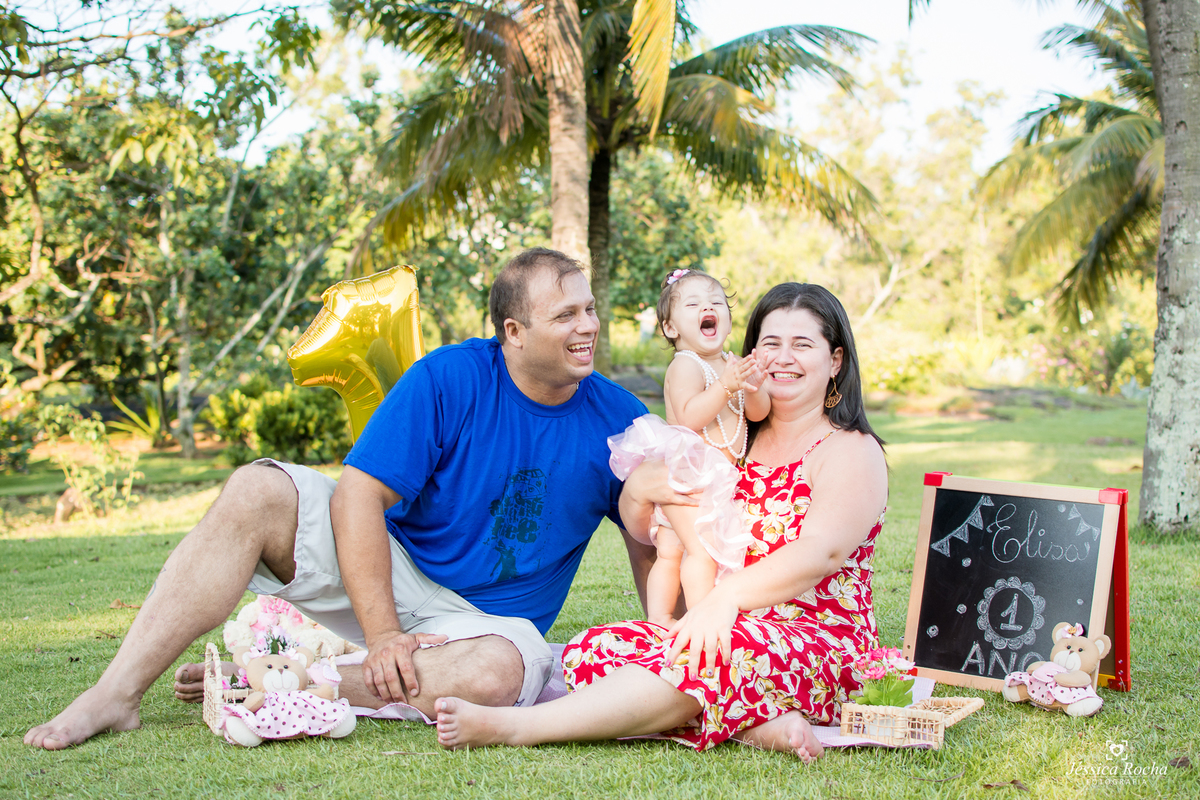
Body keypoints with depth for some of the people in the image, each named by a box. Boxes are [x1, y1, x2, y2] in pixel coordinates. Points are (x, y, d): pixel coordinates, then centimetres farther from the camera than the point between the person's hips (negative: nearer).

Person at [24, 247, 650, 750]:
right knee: (257, 491, -24)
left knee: (497, 673, -38)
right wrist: (382, 635, -26)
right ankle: (117, 694, -25)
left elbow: (649, 543, 5)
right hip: (390, 568, 0)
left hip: (491, 617, 0)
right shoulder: (447, 380, -11)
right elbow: (358, 495, -17)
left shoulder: (618, 420, -5)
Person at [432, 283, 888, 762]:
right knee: (594, 651, -20)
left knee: (704, 654, -38)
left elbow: (822, 552, -18)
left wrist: (726, 597, -33)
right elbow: (645, 529, 21)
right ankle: (761, 726, -31)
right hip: (729, 629, 6)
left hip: (822, 644, -6)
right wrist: (639, 489, -5)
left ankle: (514, 726, -36)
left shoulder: (851, 450, 0)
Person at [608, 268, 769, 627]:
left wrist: (754, 387, -11)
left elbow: (758, 413, 10)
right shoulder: (685, 365, -10)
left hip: (715, 477, 8)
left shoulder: (732, 365, 15)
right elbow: (689, 417, -22)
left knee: (670, 553, 9)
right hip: (685, 472, -8)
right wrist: (725, 386, -27)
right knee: (703, 549, -14)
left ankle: (657, 619, 10)